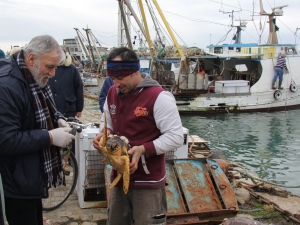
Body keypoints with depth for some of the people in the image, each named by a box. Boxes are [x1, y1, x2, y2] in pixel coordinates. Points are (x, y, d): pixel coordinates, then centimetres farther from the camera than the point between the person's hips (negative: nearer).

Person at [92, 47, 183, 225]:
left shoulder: (159, 97, -17)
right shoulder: (112, 93, 5)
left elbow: (175, 137, -18)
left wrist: (143, 149, -28)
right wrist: (104, 136, -4)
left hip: (148, 182, -6)